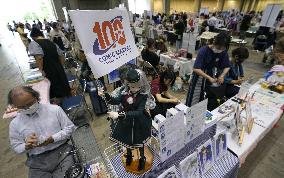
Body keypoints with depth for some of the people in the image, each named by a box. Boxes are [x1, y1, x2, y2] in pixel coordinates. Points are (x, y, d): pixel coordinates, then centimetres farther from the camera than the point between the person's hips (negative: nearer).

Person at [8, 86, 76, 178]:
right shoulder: (14, 124, 7)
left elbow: (70, 128, 0)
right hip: (37, 161, 3)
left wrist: (52, 139, -14)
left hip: (62, 151, -2)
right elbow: (16, 148, 13)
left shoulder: (55, 109, -1)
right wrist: (27, 146, -10)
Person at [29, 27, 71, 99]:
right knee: (63, 91, 20)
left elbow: (39, 58, -23)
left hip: (49, 74, -7)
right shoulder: (52, 43, 14)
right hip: (59, 71, 7)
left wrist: (41, 71, -14)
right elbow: (62, 57, 16)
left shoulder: (33, 44, -6)